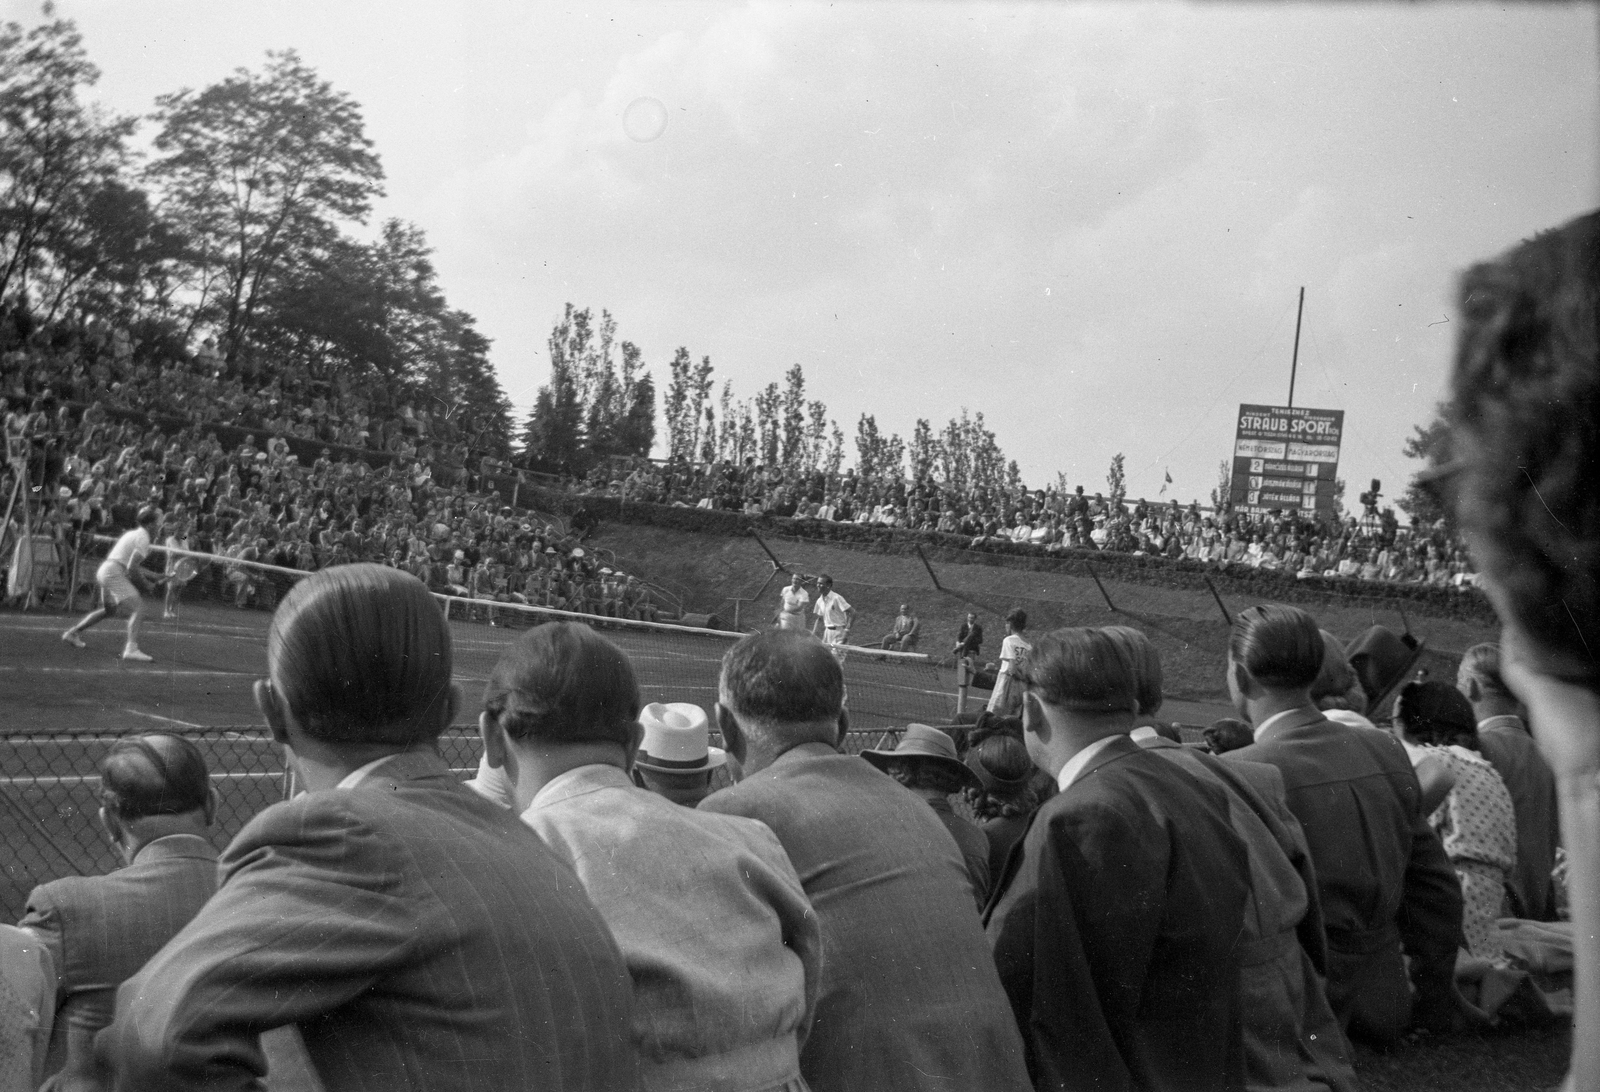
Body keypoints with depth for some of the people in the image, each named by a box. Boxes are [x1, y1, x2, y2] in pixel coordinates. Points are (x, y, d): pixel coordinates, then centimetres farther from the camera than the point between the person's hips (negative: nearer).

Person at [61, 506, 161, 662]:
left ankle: (73, 633, 38)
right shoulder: (143, 538, -14)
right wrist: (145, 584, -7)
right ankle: (131, 648, -28)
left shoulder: (132, 534, 16)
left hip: (105, 569, 10)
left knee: (109, 609, 28)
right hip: (115, 573, -10)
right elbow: (132, 568, -19)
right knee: (137, 607, -16)